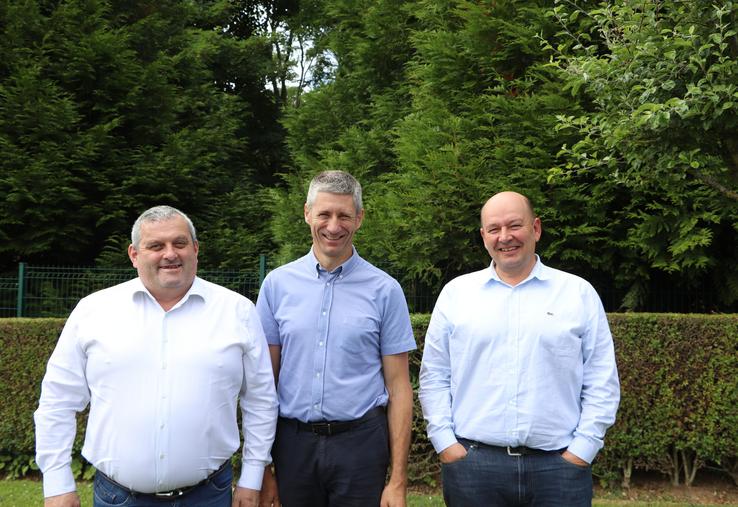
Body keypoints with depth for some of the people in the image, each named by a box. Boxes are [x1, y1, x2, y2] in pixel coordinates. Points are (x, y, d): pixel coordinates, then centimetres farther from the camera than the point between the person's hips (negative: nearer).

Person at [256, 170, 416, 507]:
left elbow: (398, 387, -1)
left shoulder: (385, 290, -2)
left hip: (360, 442, -1)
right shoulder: (277, 284, 3)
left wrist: (398, 480, -5)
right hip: (294, 442, 2)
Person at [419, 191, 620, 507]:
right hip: (471, 462, 1)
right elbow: (434, 377, 7)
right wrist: (446, 444, -1)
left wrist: (582, 449, -3)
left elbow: (601, 383, 4)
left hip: (558, 465, 0)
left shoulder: (579, 294, 5)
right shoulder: (456, 293, 7)